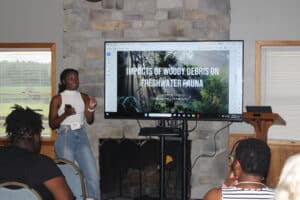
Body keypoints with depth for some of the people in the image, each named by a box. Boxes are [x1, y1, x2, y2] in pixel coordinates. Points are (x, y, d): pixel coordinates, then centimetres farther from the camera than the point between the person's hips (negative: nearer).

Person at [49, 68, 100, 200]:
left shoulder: (84, 97, 8)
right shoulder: (57, 99, -1)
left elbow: (90, 121, 6)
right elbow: (52, 124, -3)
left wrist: (91, 109, -13)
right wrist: (65, 114, -18)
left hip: (81, 136, 3)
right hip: (65, 137, -3)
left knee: (93, 174, -4)